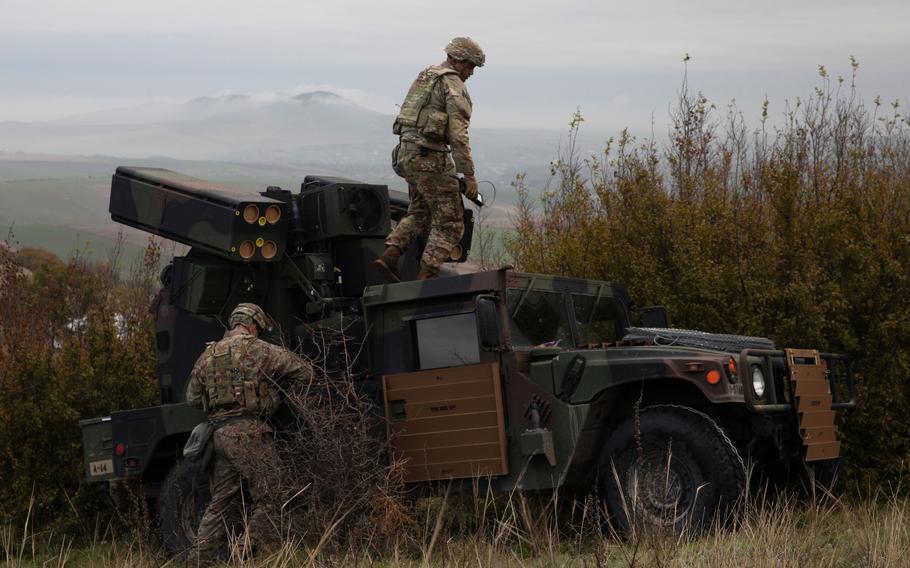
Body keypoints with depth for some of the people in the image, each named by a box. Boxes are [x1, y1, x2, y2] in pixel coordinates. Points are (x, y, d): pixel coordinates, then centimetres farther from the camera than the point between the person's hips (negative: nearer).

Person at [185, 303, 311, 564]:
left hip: (220, 434, 7)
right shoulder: (256, 349, -2)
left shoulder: (208, 355, 16)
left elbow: (192, 397, 23)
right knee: (267, 499, -2)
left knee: (221, 502, 12)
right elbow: (305, 370, 2)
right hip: (249, 433, -7)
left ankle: (199, 558, 9)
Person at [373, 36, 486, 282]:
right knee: (449, 223, -2)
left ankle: (389, 255, 5)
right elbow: (458, 134, -16)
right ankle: (427, 276, -8)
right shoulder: (453, 84, -9)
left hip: (407, 151, 9)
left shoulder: (425, 76, 19)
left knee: (420, 212, 23)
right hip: (429, 155, -9)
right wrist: (469, 174, -15)